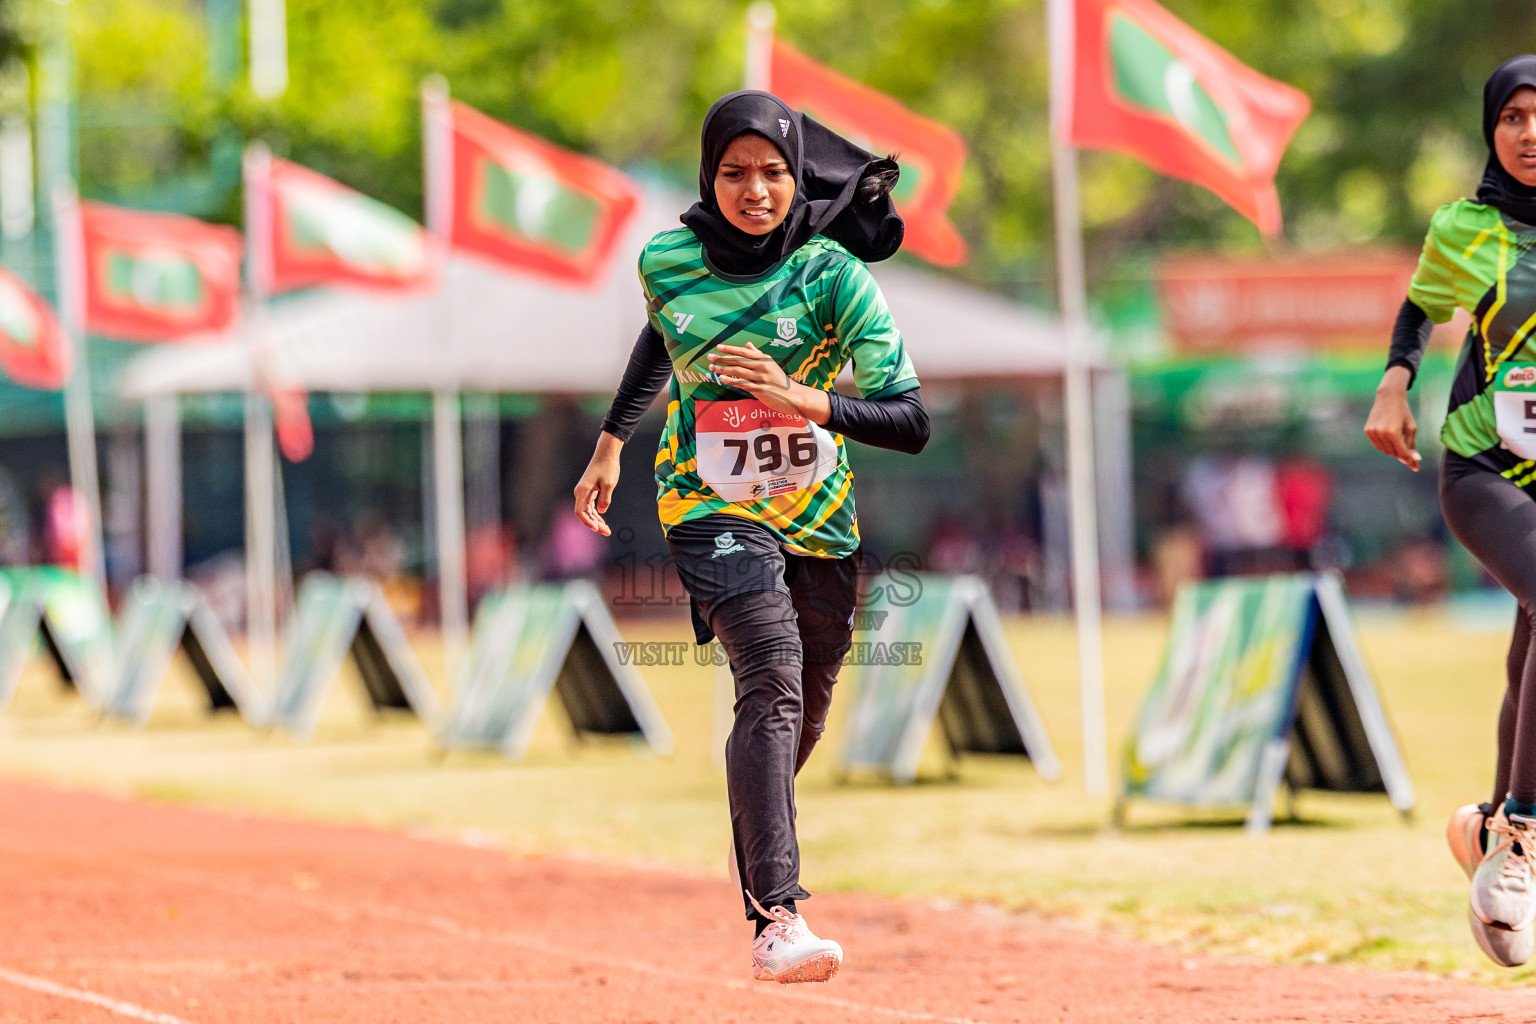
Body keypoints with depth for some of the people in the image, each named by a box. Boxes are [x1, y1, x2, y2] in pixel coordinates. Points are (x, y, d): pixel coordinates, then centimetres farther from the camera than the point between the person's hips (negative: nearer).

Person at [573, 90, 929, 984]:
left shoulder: (832, 274, -13)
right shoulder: (667, 263, -6)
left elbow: (912, 423, -18)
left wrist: (808, 401, -31)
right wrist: (613, 442, 20)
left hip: (819, 516, 2)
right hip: (711, 508, -2)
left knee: (804, 717, 12)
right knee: (773, 678, -25)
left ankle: (756, 866, 45)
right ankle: (779, 919, -37)